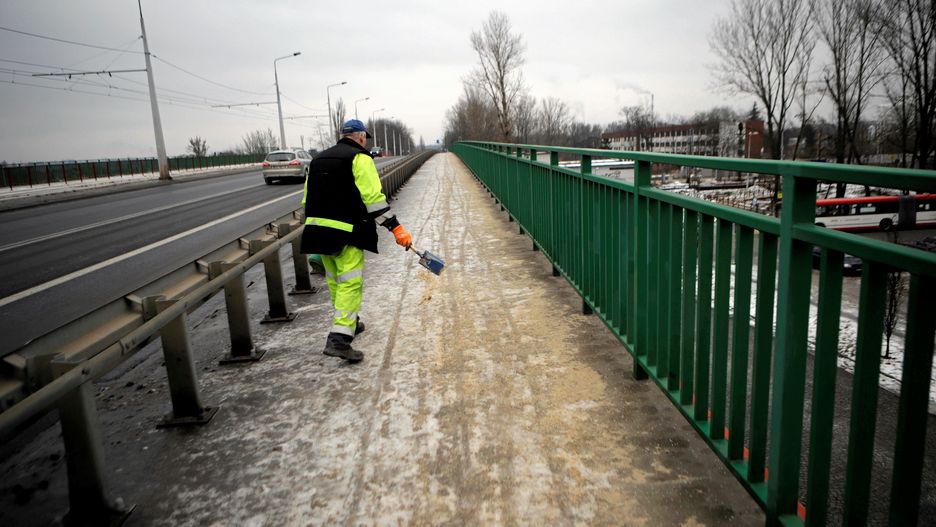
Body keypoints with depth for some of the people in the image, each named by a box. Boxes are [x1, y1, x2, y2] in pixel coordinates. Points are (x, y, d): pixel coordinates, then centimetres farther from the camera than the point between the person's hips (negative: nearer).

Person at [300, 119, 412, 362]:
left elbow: (307, 198, 20)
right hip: (346, 232, -8)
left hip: (318, 230, 8)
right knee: (351, 283, -7)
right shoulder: (360, 158, -5)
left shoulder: (318, 159, 18)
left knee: (335, 281, 19)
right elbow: (373, 198, -14)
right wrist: (396, 227, -13)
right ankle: (339, 339, -15)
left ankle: (349, 322, 37)